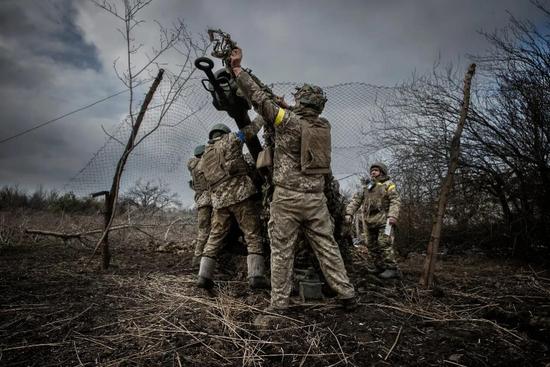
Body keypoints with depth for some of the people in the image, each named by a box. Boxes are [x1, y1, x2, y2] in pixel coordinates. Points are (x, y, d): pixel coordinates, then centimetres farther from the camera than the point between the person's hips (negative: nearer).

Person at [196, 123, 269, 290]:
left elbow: (207, 181, 22)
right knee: (253, 236, -2)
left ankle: (204, 276, 10)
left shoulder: (204, 157, 23)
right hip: (239, 194, -5)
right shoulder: (229, 139, 8)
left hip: (218, 200, 6)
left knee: (214, 238, 12)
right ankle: (256, 276, -9)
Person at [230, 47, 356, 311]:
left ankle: (279, 302, 11)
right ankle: (347, 294, 18)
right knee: (327, 247, 12)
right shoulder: (324, 126, 7)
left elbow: (259, 98, -4)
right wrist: (285, 106, 34)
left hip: (287, 197, -5)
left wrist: (237, 68, 5)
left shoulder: (288, 120, -8)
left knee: (282, 250, 4)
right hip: (316, 198, 5)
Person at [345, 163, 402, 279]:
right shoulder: (366, 187, 21)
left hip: (383, 220, -6)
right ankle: (379, 267, 17)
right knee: (372, 245, 7)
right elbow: (356, 200, 14)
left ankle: (393, 269, -8)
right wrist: (349, 213, 1)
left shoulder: (388, 185, 5)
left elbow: (395, 201, -7)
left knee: (384, 243, -14)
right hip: (369, 221, 6)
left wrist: (393, 216, -22)